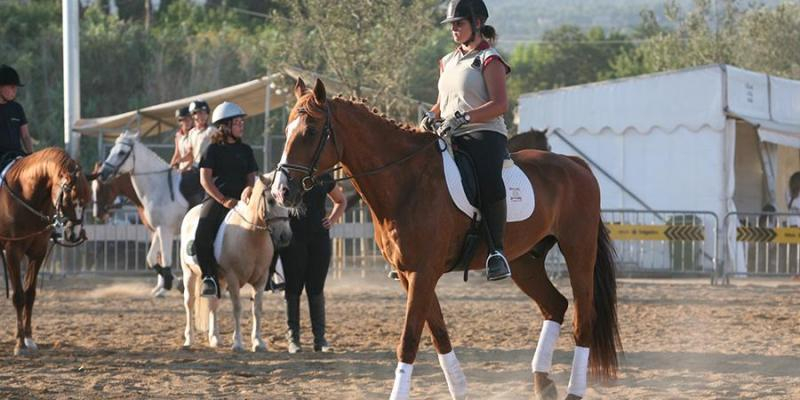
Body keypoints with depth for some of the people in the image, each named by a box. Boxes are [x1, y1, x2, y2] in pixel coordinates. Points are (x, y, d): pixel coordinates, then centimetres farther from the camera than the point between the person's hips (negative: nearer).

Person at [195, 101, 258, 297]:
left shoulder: (245, 151, 18)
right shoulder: (213, 149, 6)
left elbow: (251, 177, 17)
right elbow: (205, 179, -1)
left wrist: (249, 189, -9)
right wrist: (224, 200, -13)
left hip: (241, 199, 3)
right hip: (216, 199, -3)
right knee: (202, 237, -29)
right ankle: (209, 277, -19)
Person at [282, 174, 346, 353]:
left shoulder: (324, 178, 9)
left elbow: (341, 201, 22)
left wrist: (332, 219, 7)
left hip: (319, 236, 3)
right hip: (294, 236, -3)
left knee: (316, 289, 5)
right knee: (293, 288, 0)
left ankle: (320, 338, 8)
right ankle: (293, 338, 5)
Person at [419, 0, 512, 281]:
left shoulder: (489, 59, -1)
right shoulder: (448, 62, 23)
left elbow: (500, 104, -12)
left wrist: (462, 117, -22)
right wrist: (432, 116, 8)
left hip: (484, 134, -8)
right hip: (451, 140, 9)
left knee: (489, 181, -36)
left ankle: (496, 251, -35)